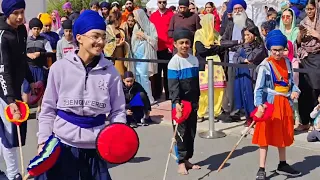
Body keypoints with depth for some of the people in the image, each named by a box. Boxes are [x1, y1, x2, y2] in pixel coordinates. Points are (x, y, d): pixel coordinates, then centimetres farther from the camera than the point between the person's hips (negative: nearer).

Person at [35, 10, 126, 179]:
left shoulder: (110, 71, -2)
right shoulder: (60, 67, -5)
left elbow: (118, 111, 2)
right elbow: (48, 109, 2)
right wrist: (43, 142, -3)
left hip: (95, 147, 1)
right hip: (62, 144, -1)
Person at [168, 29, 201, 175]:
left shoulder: (194, 60, 6)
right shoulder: (174, 62, -12)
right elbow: (173, 85, -20)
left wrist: (197, 100, 15)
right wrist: (176, 102, -30)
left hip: (192, 102, 6)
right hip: (180, 102, -6)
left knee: (191, 132, 11)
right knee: (181, 132, -1)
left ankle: (187, 159, 22)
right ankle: (181, 162, 7)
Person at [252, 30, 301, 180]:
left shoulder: (287, 62, 5)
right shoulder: (265, 65, -13)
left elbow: (291, 82, 14)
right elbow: (259, 88, -17)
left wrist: (295, 91, -6)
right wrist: (259, 104, -30)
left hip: (285, 102, 6)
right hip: (269, 104, -6)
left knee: (282, 134, 17)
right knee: (266, 135, -2)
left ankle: (282, 165, 32)